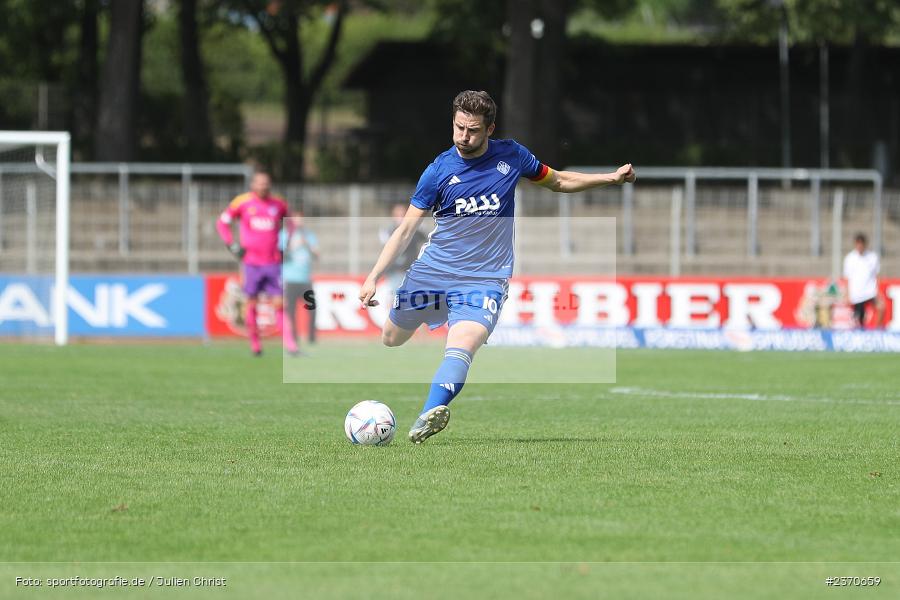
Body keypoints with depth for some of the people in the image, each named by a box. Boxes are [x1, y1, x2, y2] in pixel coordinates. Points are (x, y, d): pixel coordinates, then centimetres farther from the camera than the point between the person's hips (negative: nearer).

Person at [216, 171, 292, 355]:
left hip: (273, 262, 1)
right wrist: (231, 244, -1)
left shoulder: (279, 204, 5)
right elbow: (222, 222, 10)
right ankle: (255, 344, 14)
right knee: (252, 304, 3)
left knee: (279, 303, -7)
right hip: (251, 262, -1)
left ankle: (288, 343, -7)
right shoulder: (242, 202, 0)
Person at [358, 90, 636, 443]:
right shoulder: (439, 171, -4)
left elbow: (557, 181, 19)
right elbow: (406, 229, 0)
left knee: (461, 349, -27)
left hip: (484, 278, -2)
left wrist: (611, 178, 10)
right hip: (432, 269, 2)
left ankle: (429, 417, -46)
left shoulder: (511, 156, 1)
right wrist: (373, 278, -8)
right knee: (391, 340, 8)